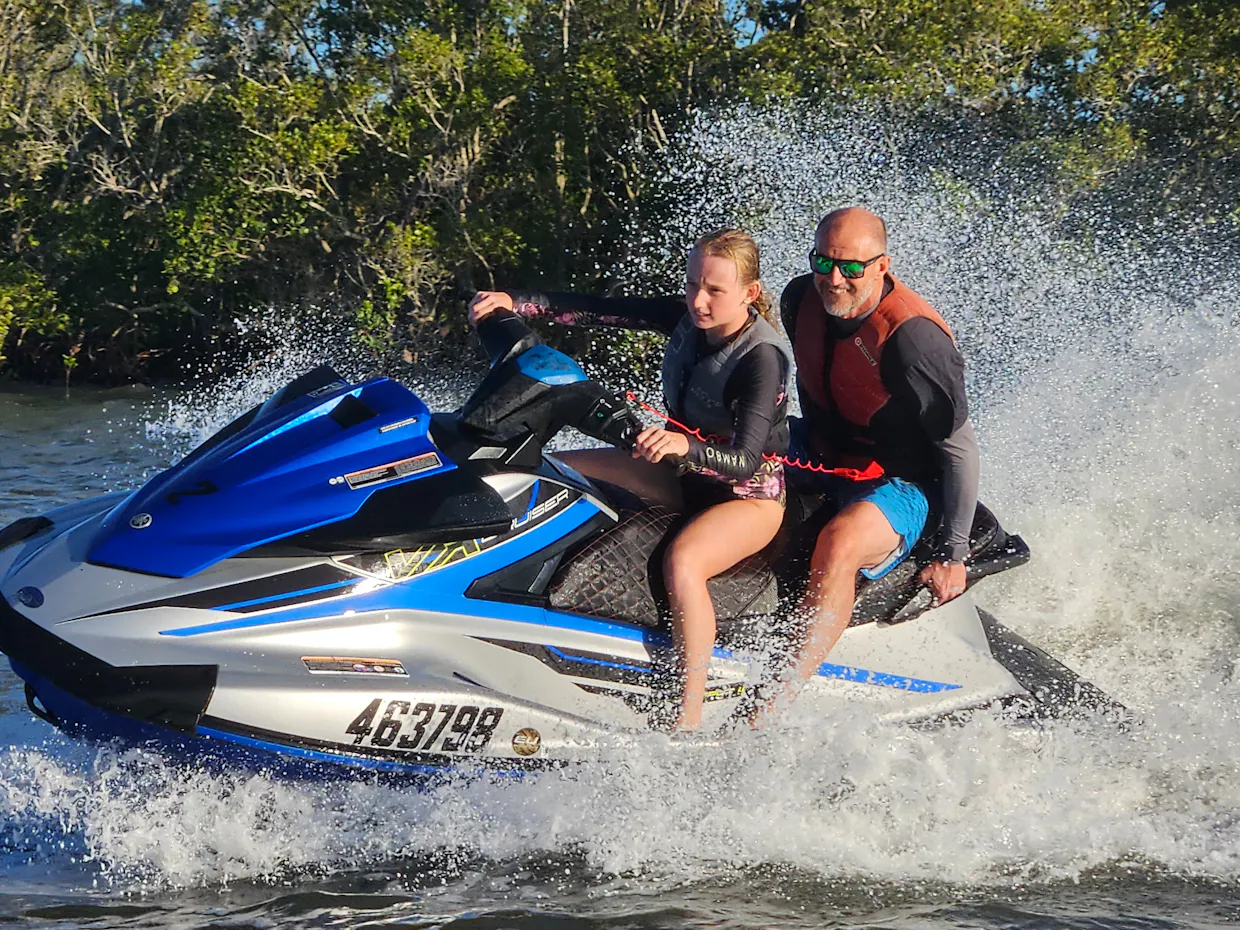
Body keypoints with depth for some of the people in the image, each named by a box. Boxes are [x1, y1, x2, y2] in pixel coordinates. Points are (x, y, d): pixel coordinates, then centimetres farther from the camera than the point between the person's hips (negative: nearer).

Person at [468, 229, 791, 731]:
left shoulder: (762, 357, -26)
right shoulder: (688, 318, -5)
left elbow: (744, 462, -33)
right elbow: (599, 309, -6)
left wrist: (686, 446, -52)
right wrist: (515, 303, -18)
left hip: (750, 495, -9)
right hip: (687, 477, 9)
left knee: (682, 561, -40)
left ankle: (689, 719, -36)